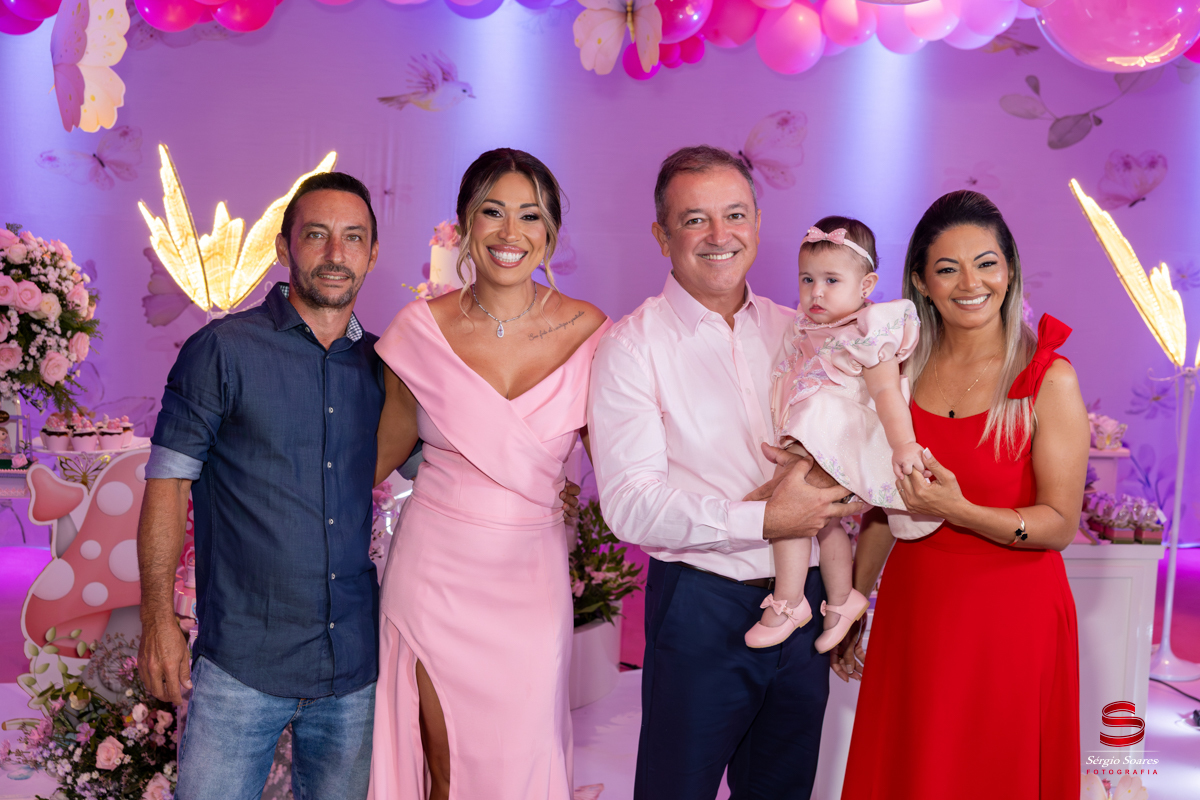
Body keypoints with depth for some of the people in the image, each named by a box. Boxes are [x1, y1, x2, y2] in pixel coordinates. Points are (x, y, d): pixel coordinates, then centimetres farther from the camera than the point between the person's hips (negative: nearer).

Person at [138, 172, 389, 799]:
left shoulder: (382, 365, 7)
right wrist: (158, 619, -9)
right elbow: (167, 482, -4)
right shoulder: (221, 351, -4)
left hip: (358, 662, 4)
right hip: (242, 663, -3)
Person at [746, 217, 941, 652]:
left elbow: (887, 392, -21)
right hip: (809, 442, 10)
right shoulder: (812, 329, 12)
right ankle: (842, 599, 36)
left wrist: (903, 444, -33)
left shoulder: (867, 336, -14)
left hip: (838, 443, -9)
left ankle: (788, 603, -7)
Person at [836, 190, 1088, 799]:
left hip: (1010, 617, -4)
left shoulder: (1049, 378, -11)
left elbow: (1060, 523, -11)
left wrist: (958, 510, -26)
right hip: (911, 607, 4)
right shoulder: (903, 369, 2)